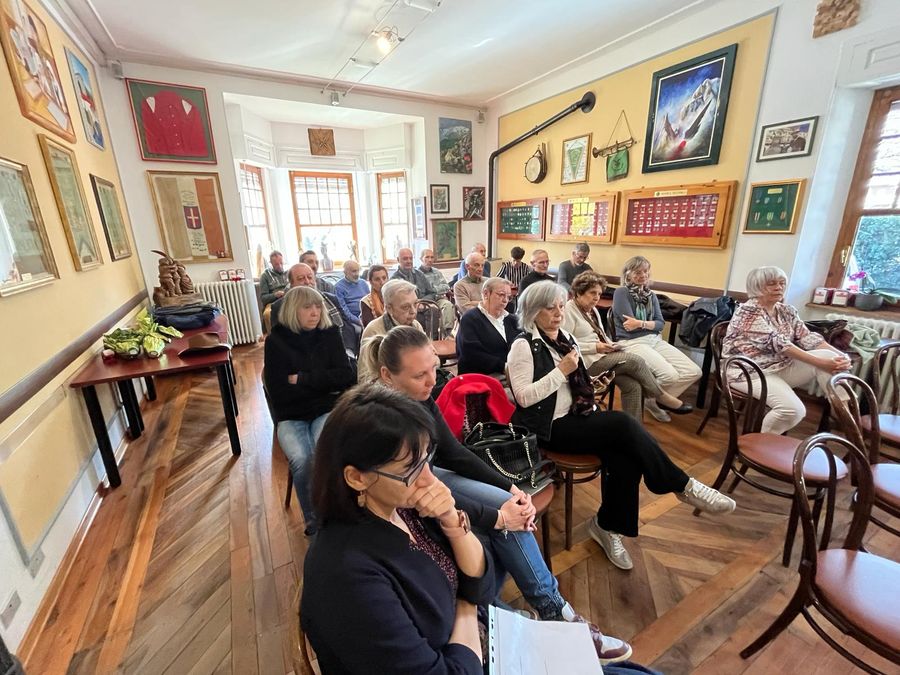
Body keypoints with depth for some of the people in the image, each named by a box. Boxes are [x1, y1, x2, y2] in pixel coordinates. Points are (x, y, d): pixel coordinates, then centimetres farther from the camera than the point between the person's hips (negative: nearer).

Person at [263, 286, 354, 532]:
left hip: (326, 410, 1)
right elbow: (278, 392, -8)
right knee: (301, 460, -27)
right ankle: (313, 520, -5)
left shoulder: (330, 334, 0)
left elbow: (346, 377, -7)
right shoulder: (276, 341, -4)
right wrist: (323, 384, -10)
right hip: (291, 416, 0)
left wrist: (302, 379, -14)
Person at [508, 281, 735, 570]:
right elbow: (523, 397, -19)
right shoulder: (523, 345, -12)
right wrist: (561, 371, -20)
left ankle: (607, 525, 2)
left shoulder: (565, 338, 12)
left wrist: (592, 409, 5)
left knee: (625, 458, -19)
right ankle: (682, 485, -5)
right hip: (550, 428, -7)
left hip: (575, 417, 7)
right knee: (623, 424, -24)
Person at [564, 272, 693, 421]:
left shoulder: (592, 309, 17)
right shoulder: (568, 310, -11)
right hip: (587, 361, -8)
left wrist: (609, 344, 1)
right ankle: (661, 397, 4)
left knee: (633, 386, -13)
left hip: (601, 356, 9)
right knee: (636, 361, -18)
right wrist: (595, 347, -19)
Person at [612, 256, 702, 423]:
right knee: (670, 375, -26)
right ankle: (650, 400, 7)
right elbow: (629, 325, -13)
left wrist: (641, 323, -12)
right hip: (632, 342, -7)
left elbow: (661, 323, 5)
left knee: (694, 372, -8)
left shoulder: (651, 295, 17)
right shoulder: (621, 292, -4)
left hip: (655, 339, 7)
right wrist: (649, 323, -2)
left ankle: (656, 400, 10)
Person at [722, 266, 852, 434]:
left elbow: (808, 338, 0)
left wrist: (841, 356, -17)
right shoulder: (747, 311, -16)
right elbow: (778, 343, -23)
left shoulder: (787, 311, 10)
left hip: (781, 366, 7)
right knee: (793, 409, -26)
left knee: (828, 355, -15)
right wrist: (821, 363, -26)